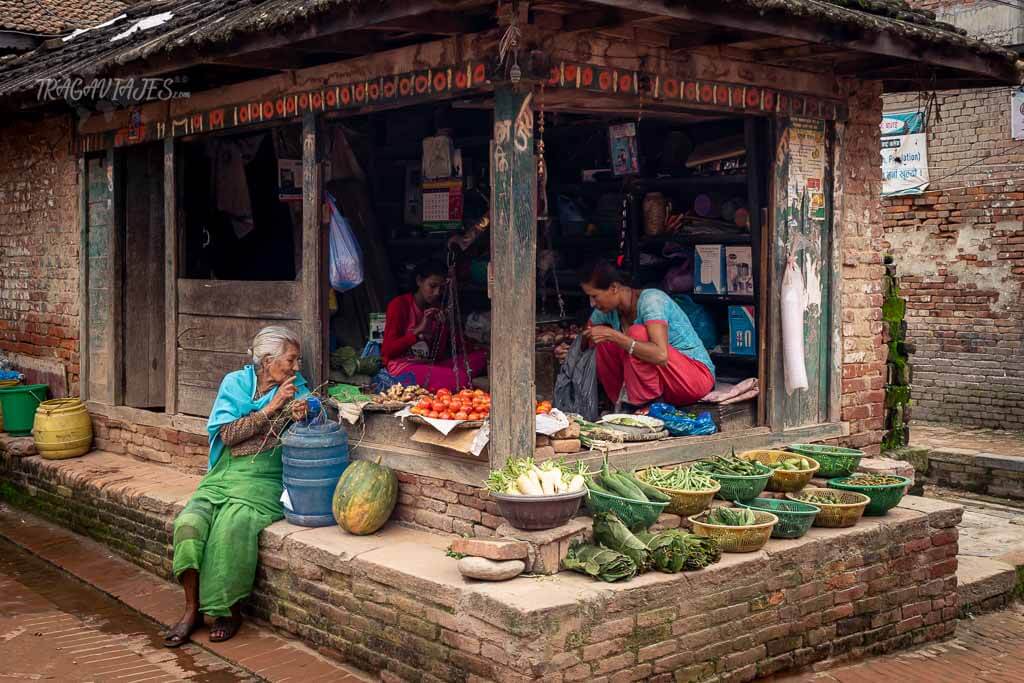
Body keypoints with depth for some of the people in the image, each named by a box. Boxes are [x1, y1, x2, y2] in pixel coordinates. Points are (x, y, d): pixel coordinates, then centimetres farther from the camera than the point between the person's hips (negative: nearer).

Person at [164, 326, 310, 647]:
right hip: (224, 475, 2)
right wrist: (271, 408, -13)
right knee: (189, 522, -24)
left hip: (265, 480, -2)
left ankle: (228, 609, -12)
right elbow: (227, 434, -6)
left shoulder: (296, 388, 7)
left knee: (232, 525, -29)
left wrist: (300, 417, -20)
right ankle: (192, 609, -10)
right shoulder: (236, 383, 6)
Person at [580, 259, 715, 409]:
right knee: (602, 342, -6)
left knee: (637, 333, -28)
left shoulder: (650, 300, -23)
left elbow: (661, 355, -37)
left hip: (697, 374, -7)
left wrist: (612, 335, -36)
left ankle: (648, 404, -16)